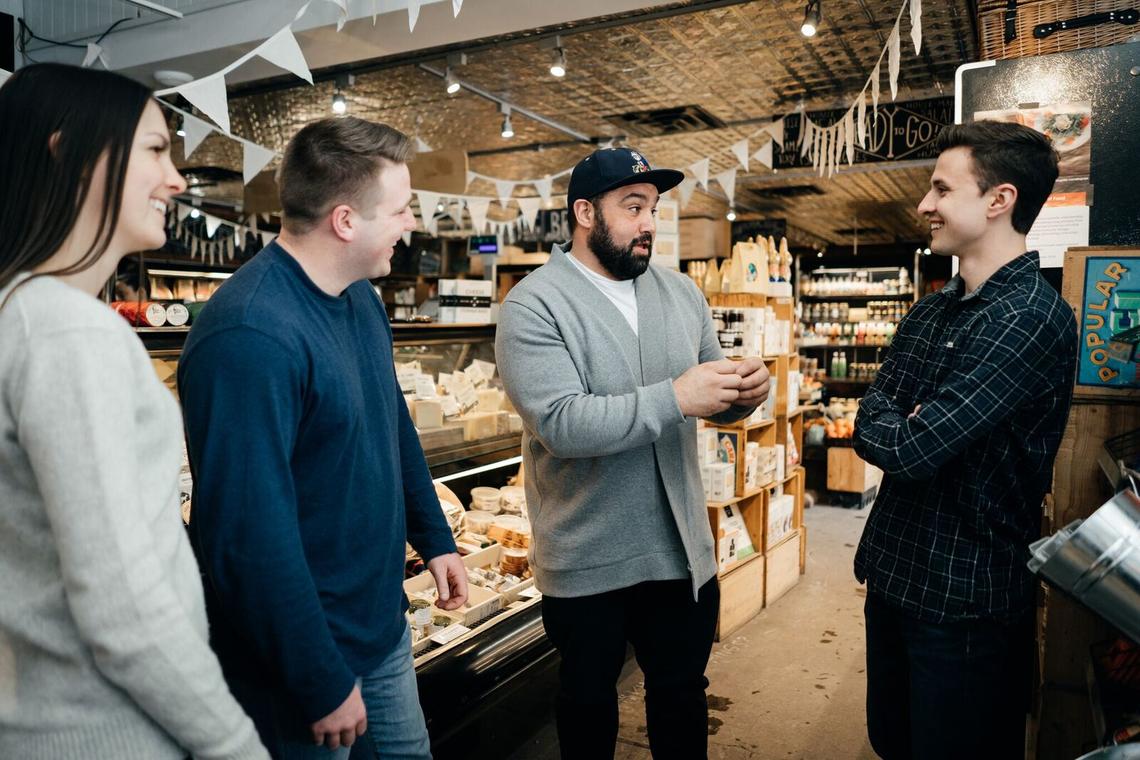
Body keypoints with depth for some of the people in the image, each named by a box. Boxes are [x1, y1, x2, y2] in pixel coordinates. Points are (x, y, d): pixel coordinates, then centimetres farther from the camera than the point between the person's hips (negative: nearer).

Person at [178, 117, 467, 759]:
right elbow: (250, 535, -28)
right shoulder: (249, 338, -28)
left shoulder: (363, 298, 2)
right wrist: (322, 686, -20)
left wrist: (435, 538, 15)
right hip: (306, 658, -8)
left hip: (385, 620, 8)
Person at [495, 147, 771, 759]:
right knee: (589, 699, 19)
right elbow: (561, 423, -25)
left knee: (683, 696, 21)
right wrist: (676, 398, -30)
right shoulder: (533, 306, -13)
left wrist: (744, 393, -14)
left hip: (682, 548, 5)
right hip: (585, 563, -4)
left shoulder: (681, 293, 5)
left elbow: (711, 400, 9)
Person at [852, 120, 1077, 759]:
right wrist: (906, 426, -15)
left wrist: (905, 428, -5)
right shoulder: (932, 310, 8)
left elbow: (907, 449, -26)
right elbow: (873, 423, 5)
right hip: (894, 569, 8)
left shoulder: (1033, 318, -21)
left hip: (966, 594, -8)